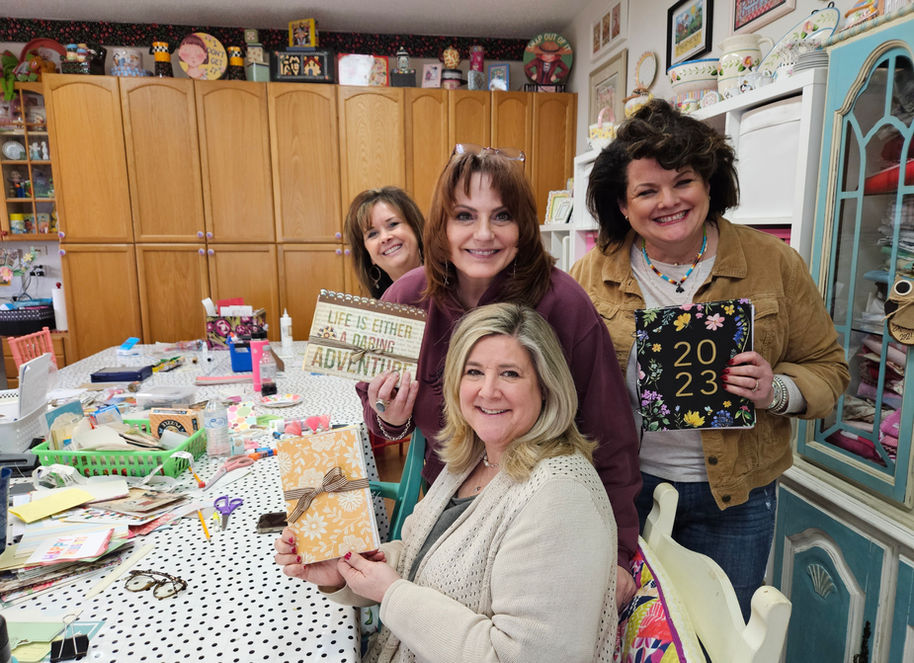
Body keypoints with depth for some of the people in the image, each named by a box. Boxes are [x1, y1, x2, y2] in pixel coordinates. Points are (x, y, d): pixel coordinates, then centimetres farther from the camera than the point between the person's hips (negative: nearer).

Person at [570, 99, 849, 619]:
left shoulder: (774, 263, -6)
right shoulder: (591, 273, -5)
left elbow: (827, 366, 1)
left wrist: (776, 390, -18)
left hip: (731, 497, 0)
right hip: (623, 484, 1)